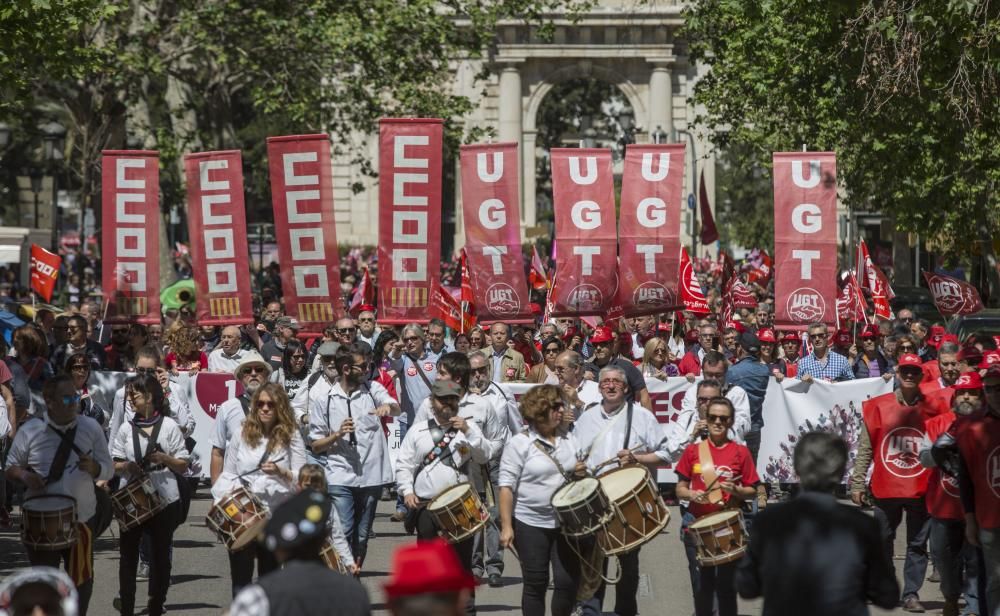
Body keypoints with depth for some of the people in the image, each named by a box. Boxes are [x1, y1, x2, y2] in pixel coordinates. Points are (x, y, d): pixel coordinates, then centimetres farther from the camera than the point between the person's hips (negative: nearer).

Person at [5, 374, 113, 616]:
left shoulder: (91, 428, -4)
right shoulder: (29, 431, -8)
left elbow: (108, 470, 0)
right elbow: (9, 468, 3)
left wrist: (93, 468, -23)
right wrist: (24, 475, -19)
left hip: (82, 519, 2)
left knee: (82, 580, 13)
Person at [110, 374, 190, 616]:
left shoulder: (169, 426, 0)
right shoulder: (126, 429, 7)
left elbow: (183, 466, 2)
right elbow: (114, 465, 10)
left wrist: (164, 458, -16)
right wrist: (127, 466, -11)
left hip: (164, 499, -2)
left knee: (160, 554, 5)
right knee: (128, 554, 1)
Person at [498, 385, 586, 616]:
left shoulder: (568, 439, 7)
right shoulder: (520, 443, -7)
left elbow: (578, 475, 20)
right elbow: (506, 487, -8)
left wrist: (581, 473, -5)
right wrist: (506, 526, -13)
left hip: (566, 522, 4)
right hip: (531, 524, -4)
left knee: (568, 580, -1)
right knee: (536, 583, 4)